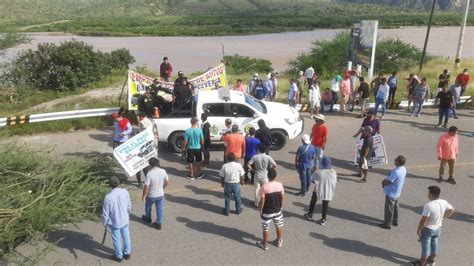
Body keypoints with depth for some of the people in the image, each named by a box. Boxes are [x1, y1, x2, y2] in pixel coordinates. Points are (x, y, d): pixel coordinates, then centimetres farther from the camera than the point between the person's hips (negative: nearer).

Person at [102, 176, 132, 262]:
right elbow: (129, 206, -3)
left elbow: (105, 212, -17)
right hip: (125, 220, 3)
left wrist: (105, 223, 1)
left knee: (117, 240, 18)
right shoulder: (125, 192, -18)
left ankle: (119, 256, 38)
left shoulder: (108, 197, -28)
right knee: (126, 237, 23)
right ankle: (127, 253, 42)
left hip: (114, 222, -3)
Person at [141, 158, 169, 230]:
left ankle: (148, 218, 48)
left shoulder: (149, 174, -27)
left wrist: (143, 196, -7)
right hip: (160, 194, 3)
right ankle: (159, 224, 26)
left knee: (148, 207, 26)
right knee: (159, 209, 17)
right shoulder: (163, 171, -14)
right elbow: (167, 182, -1)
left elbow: (146, 187, -23)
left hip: (151, 196, -3)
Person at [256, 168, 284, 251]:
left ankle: (265, 244, 30)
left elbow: (262, 201, -17)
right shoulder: (280, 185, -11)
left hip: (267, 212, -3)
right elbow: (283, 198, -1)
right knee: (279, 226, 24)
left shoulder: (264, 187, -22)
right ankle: (279, 242, 40)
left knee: (266, 228, 14)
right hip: (277, 210, 3)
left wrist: (260, 210, -2)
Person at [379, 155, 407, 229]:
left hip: (391, 193, -9)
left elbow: (388, 182, -26)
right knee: (395, 207, 24)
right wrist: (385, 180, -2)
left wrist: (383, 182, -5)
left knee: (389, 209, 7)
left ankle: (387, 224, 21)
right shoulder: (403, 169, -5)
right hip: (397, 192, 9)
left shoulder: (396, 172, -35)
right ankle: (395, 221, 40)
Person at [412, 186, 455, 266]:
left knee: (425, 246, 10)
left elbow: (423, 220, -28)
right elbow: (451, 210, 7)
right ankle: (431, 260, 45)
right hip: (438, 228, 7)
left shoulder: (429, 205, -34)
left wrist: (418, 229, -13)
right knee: (434, 244, 25)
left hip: (427, 229, -7)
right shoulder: (443, 202, -13)